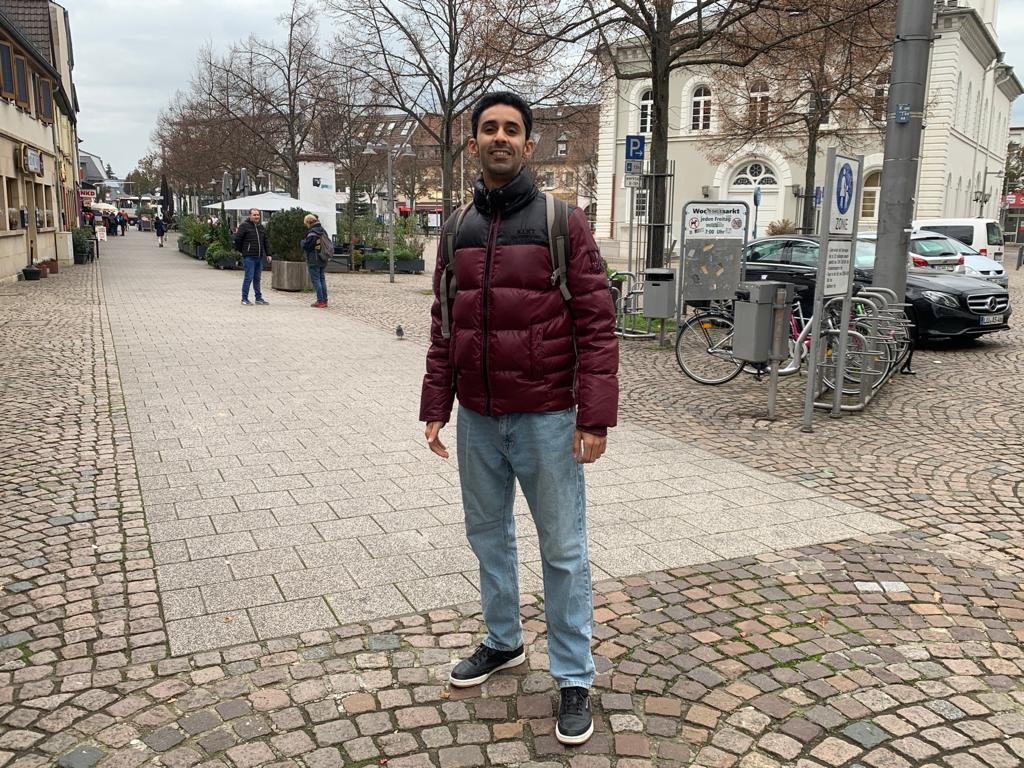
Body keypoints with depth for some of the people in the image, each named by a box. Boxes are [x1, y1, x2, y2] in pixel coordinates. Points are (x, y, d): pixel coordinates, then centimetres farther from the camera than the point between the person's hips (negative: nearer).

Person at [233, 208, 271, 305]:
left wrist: (268, 254, 14)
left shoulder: (262, 227, 16)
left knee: (257, 278, 11)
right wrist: (241, 251, 1)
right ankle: (244, 299, 0)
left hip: (260, 257, 6)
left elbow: (266, 242, 20)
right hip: (249, 257, -6)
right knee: (249, 277, -7)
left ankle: (259, 298, 17)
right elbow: (237, 239, -3)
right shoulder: (244, 226, -4)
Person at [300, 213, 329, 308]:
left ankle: (320, 301, -5)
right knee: (322, 279, 14)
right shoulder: (323, 231, 10)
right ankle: (324, 300, 17)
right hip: (323, 260, 8)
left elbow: (306, 246, -17)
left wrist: (303, 241, 2)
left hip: (314, 260, -8)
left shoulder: (312, 232, -17)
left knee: (316, 280, -3)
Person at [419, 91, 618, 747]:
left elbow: (596, 324, -10)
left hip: (546, 418, -5)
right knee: (489, 536, 19)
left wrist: (595, 417, -15)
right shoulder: (459, 228, 8)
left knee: (563, 551, 5)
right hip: (477, 420, 5)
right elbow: (443, 326, 11)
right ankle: (503, 642, 40)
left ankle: (575, 679, 20)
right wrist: (435, 407, 7)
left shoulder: (563, 221, -5)